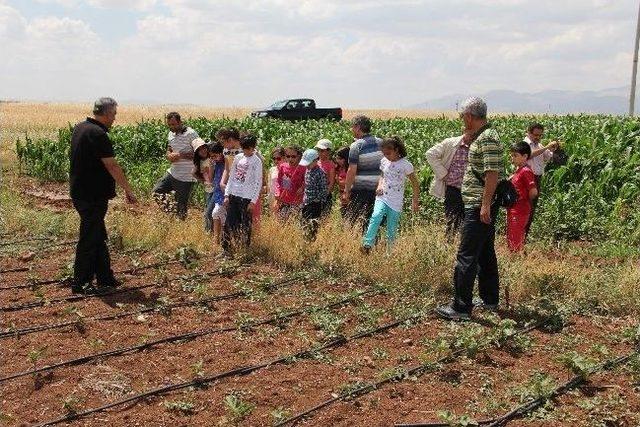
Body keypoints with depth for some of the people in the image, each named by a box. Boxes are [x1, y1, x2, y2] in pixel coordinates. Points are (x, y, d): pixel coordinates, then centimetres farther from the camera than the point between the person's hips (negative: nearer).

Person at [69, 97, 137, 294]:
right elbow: (112, 166, -20)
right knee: (89, 240, 1)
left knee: (98, 237, 16)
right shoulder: (98, 134, -20)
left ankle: (105, 278, 23)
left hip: (79, 192, 10)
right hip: (93, 196, -10)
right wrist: (128, 190, -12)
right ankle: (80, 283, 10)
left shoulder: (79, 128, 10)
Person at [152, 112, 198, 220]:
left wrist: (180, 155, -22)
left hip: (186, 178, -8)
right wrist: (169, 155, -3)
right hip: (172, 173, 8)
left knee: (181, 209, 1)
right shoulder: (171, 133, 8)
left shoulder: (191, 134, -15)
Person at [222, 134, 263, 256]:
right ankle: (226, 250, 9)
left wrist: (253, 201, -11)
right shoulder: (238, 157, 10)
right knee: (229, 224, 3)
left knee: (245, 226, 1)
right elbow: (231, 177, 14)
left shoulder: (256, 161, -5)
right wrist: (227, 195, 7)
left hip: (246, 198, -5)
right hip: (233, 196, 5)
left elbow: (258, 182, -7)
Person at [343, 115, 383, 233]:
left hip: (359, 190, -5)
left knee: (351, 219, 6)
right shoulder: (381, 143, 4)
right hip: (376, 189, 5)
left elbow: (352, 171, -15)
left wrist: (346, 191, -9)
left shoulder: (356, 146, -13)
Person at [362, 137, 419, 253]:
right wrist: (379, 185, 2)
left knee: (392, 230, 2)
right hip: (382, 197, 2)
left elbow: (415, 184, -1)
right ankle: (367, 245, -29)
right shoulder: (384, 161, 5)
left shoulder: (405, 165, -8)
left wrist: (415, 202, -2)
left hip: (396, 202, -2)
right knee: (376, 216, -25)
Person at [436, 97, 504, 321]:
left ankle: (461, 308, -5)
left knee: (466, 256, -8)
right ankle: (489, 299, 29)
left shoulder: (487, 138, -16)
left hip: (479, 208, -11)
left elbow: (493, 173, -22)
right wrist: (468, 135, 19)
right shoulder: (480, 136, 16)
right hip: (480, 205, 11)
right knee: (485, 252, 17)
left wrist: (485, 205, -24)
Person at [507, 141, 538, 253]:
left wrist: (524, 202, -6)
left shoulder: (525, 171, -16)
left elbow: (533, 192, -19)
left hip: (519, 212, -10)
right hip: (513, 211, 10)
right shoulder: (518, 170, 12)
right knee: (510, 239, 16)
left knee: (515, 242, -3)